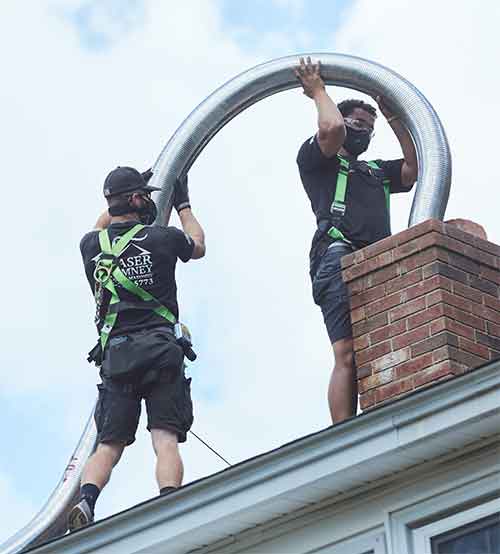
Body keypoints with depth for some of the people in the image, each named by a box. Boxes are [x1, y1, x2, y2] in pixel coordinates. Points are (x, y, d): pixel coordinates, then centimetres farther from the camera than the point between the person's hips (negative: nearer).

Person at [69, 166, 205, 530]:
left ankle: (85, 502, -24)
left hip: (115, 355, 2)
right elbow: (198, 246, 27)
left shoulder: (91, 245, 11)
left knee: (108, 445, 1)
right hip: (160, 349, -2)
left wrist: (121, 198, 49)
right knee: (166, 439, -10)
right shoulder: (161, 238, 3)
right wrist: (184, 203, 42)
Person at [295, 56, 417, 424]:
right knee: (348, 356, -21)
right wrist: (317, 90, 16)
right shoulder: (318, 159, 20)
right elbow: (332, 128, -1)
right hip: (339, 257, -6)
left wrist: (392, 117, 31)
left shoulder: (377, 171, 38)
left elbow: (417, 165, 24)